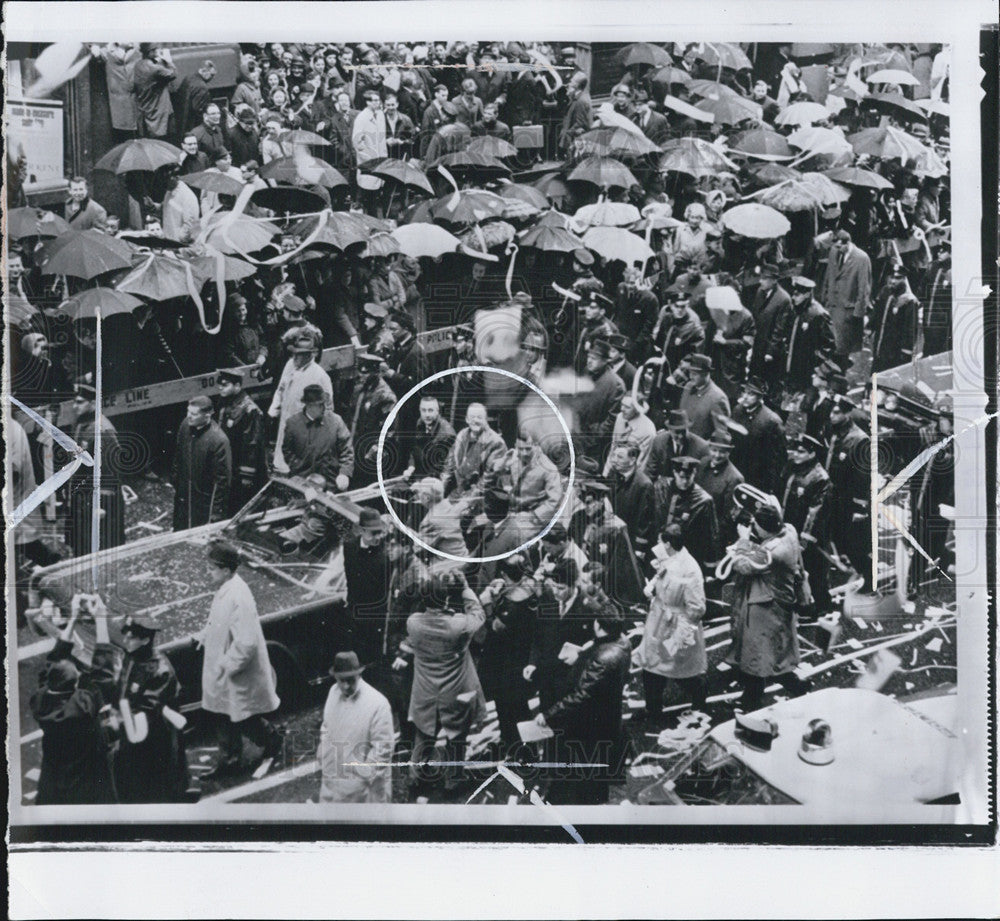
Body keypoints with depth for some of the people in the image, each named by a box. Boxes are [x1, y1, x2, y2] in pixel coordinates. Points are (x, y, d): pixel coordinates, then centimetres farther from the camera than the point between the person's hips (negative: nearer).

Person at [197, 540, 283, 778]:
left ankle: (272, 740, 35)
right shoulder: (224, 589, 1)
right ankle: (230, 760, 32)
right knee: (222, 717, 18)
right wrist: (204, 637, 7)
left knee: (243, 720, 9)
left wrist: (227, 666, -22)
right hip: (222, 671, 9)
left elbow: (246, 643, -30)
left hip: (239, 677, -9)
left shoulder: (238, 597, -29)